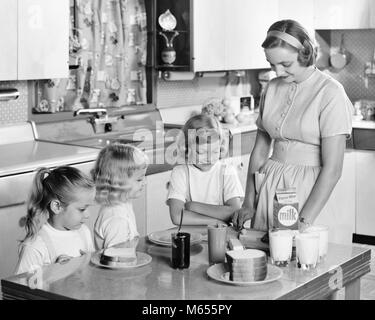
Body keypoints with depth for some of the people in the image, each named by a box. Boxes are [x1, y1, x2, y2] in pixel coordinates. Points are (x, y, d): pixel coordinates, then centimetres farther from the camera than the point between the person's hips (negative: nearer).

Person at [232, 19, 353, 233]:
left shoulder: (330, 93, -11)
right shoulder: (273, 89, 6)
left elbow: (333, 169, -15)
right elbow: (260, 150, 12)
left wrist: (303, 221, -19)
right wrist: (249, 203, 4)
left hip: (310, 191, -5)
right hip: (269, 187, 5)